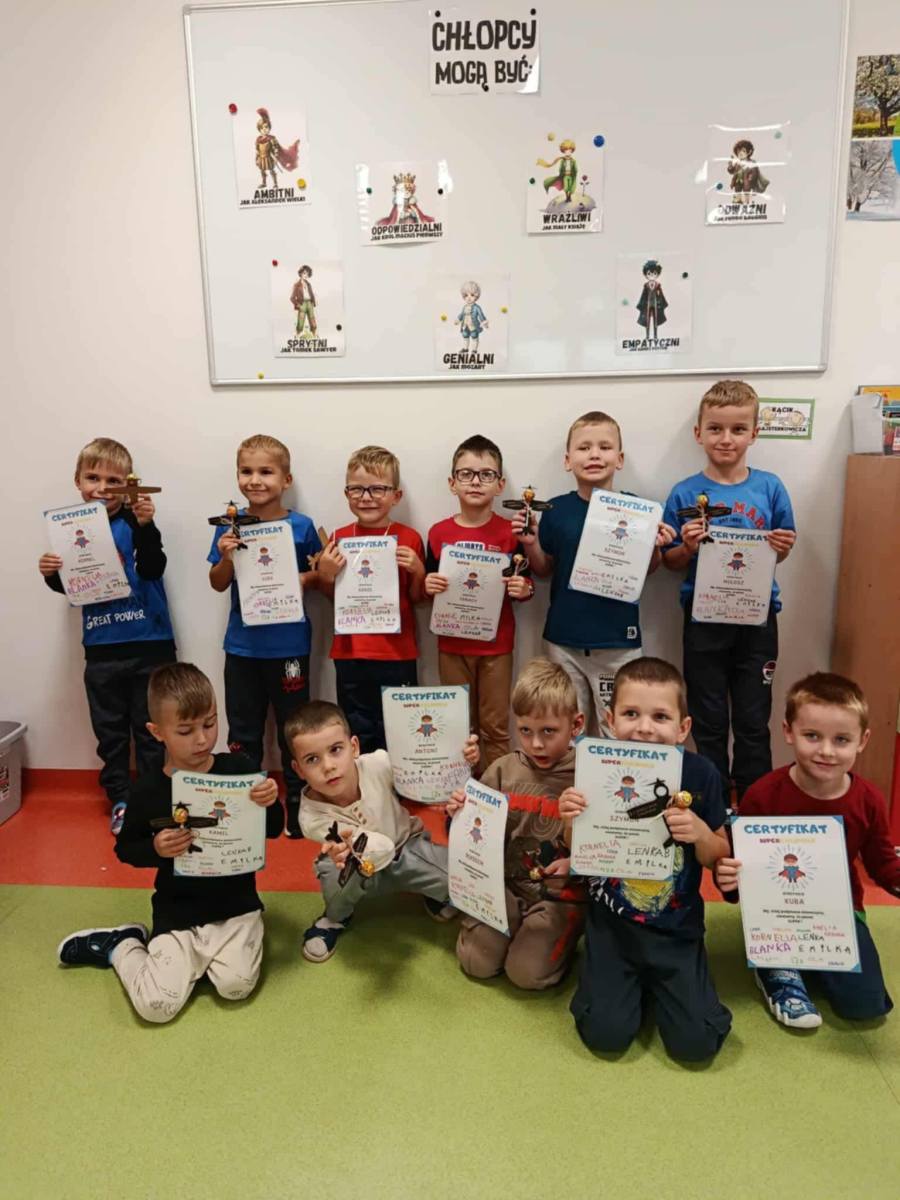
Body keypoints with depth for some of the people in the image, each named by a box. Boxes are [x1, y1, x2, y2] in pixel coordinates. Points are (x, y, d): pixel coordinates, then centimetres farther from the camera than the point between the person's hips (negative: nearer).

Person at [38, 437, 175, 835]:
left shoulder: (135, 520, -9)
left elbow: (151, 569, -22)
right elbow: (70, 587, 12)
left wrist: (145, 526, -36)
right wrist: (50, 574, -9)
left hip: (149, 644, -4)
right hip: (101, 649, 4)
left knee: (150, 727, 8)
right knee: (109, 730, 14)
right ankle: (119, 800, 30)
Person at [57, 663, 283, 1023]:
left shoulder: (239, 769, -8)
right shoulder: (148, 790, -9)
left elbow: (272, 831, 0)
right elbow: (125, 848, 5)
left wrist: (271, 804, -22)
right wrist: (156, 849, -17)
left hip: (236, 905, 0)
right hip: (177, 912, 0)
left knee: (237, 985, -21)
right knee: (156, 1005, -12)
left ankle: (204, 955, 12)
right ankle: (120, 945, 19)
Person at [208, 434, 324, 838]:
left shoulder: (301, 526, -6)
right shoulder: (230, 525, -1)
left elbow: (324, 574, 3)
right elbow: (218, 584, 4)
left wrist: (302, 579, -17)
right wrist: (227, 557, -14)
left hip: (289, 644, -2)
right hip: (242, 645, 2)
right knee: (243, 731, 14)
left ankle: (297, 804, 27)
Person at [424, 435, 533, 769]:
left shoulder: (510, 532, -5)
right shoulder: (438, 533, -2)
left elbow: (525, 586, 4)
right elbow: (428, 590, 7)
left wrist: (524, 589, -18)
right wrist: (429, 586, -15)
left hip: (496, 645, -1)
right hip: (452, 645, 2)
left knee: (495, 727, 9)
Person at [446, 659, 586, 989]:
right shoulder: (503, 770, -1)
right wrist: (461, 816, -12)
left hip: (560, 892, -3)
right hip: (506, 884, 4)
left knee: (527, 973, -15)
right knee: (477, 962, -5)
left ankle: (562, 935, 15)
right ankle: (516, 926, 23)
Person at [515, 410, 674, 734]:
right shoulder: (557, 510, -2)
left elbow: (646, 570, 6)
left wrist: (655, 547, -14)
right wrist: (530, 543, -9)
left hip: (618, 639, -1)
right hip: (564, 638, 1)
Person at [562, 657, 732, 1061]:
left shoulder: (700, 774, -13)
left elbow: (719, 858, -2)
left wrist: (700, 834, -24)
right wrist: (570, 821, -23)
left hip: (677, 926, 0)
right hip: (612, 922, 0)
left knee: (696, 1042, -7)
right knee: (605, 1034, -10)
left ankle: (655, 983, 23)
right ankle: (632, 982, 22)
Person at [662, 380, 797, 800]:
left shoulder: (770, 487, -1)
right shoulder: (685, 493, -5)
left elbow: (779, 553, 9)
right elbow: (669, 561, 1)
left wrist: (783, 547, -13)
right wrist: (688, 547, -19)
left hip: (757, 618, 1)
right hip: (704, 619, -1)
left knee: (754, 720, 11)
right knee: (709, 722, 11)